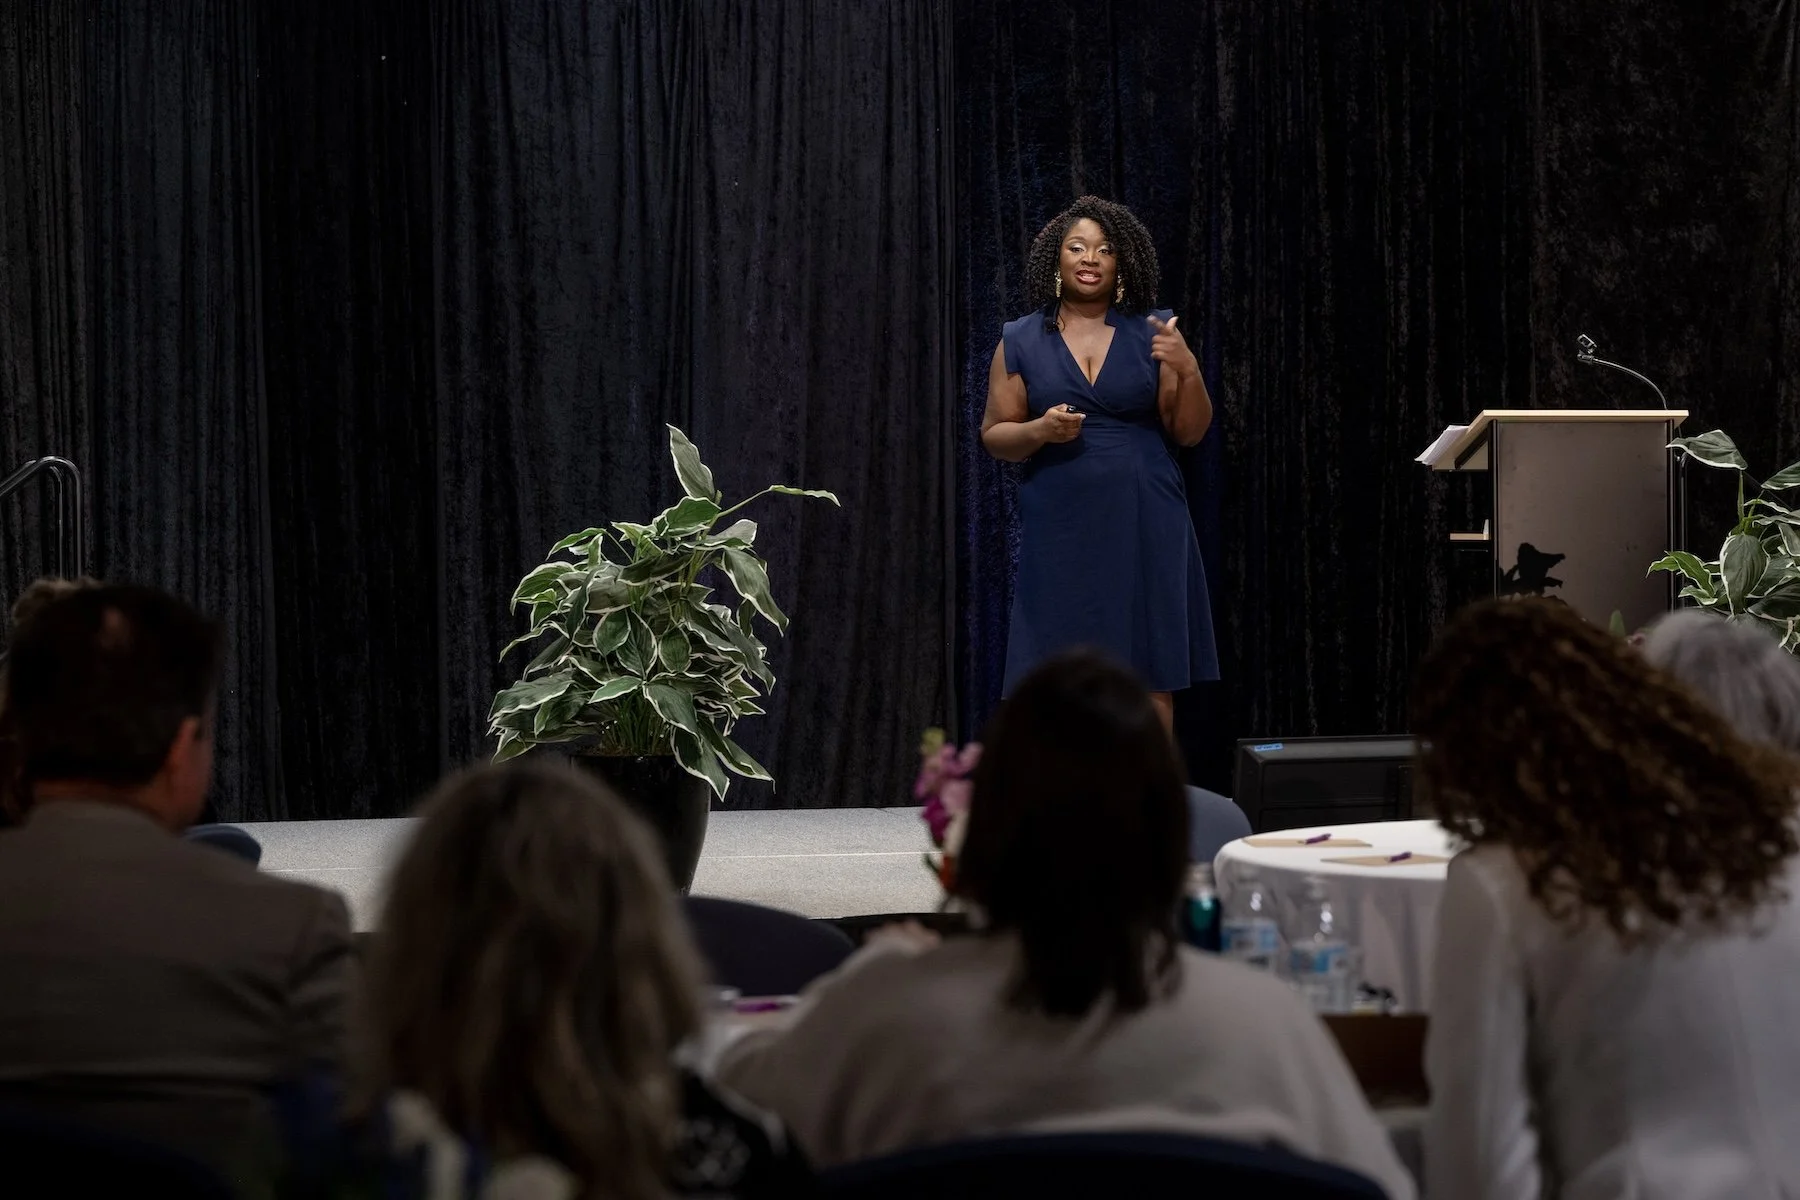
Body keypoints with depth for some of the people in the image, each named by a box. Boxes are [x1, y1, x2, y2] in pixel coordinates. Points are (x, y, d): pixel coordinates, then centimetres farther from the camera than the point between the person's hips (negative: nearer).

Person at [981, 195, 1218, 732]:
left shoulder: (1151, 334, 6)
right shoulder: (1021, 341, 6)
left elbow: (1189, 432, 5)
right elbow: (994, 435, 8)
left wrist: (1189, 370, -12)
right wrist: (1039, 431, -12)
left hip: (1143, 524, 0)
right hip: (1061, 525, 0)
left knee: (1150, 674, -1)